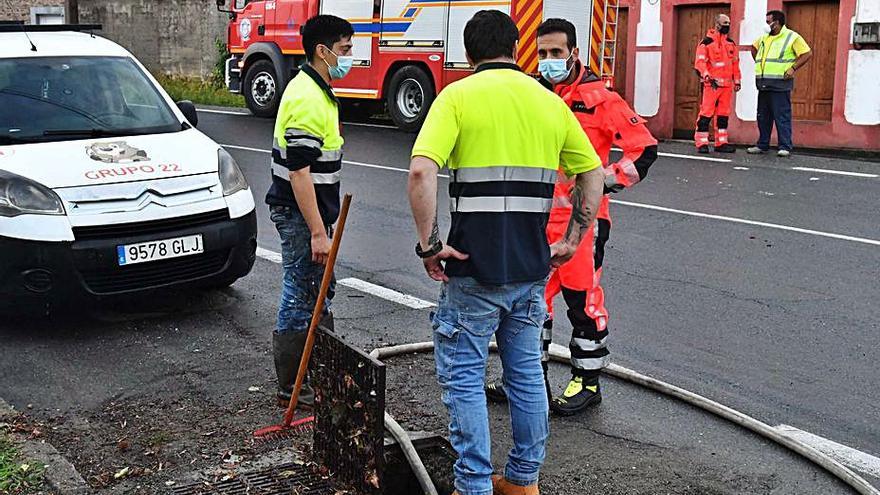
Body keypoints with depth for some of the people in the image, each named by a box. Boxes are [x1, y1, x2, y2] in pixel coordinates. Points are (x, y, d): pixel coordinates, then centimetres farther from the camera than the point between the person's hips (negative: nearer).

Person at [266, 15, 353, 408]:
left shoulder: (314, 91, 13)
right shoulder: (307, 99, -21)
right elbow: (299, 171, -26)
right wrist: (318, 232, -26)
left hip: (310, 211, 11)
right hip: (299, 213, -11)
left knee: (318, 294, 20)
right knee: (300, 299, -2)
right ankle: (291, 388, 9)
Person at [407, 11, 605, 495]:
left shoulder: (458, 96, -5)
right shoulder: (549, 101, 10)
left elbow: (421, 171, -19)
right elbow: (593, 175, 12)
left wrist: (429, 244, -12)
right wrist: (571, 241, 16)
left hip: (474, 268, -5)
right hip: (532, 266, 5)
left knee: (463, 377, 7)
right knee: (526, 372, 18)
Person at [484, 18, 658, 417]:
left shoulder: (600, 99, -9)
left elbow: (644, 149, -8)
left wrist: (603, 182, -14)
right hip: (538, 216, 6)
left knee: (583, 297, 1)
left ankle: (588, 380, 14)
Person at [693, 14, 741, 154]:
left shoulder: (731, 44, 16)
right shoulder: (707, 42, -4)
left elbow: (735, 63, 21)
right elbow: (700, 62, -10)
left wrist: (737, 80, 17)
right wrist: (707, 77, -23)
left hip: (727, 84, 6)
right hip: (711, 84, -6)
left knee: (724, 115, 9)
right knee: (706, 113, -9)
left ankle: (721, 143, 14)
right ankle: (702, 143, -5)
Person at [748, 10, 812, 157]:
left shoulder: (792, 37, -3)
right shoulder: (764, 38, 16)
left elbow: (807, 54, -6)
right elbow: (754, 48, 34)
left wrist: (793, 68, -14)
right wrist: (758, 62, 21)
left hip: (780, 84, -7)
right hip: (763, 84, 7)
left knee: (782, 117, -7)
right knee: (763, 116, 10)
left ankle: (785, 147, -6)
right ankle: (762, 145, 19)